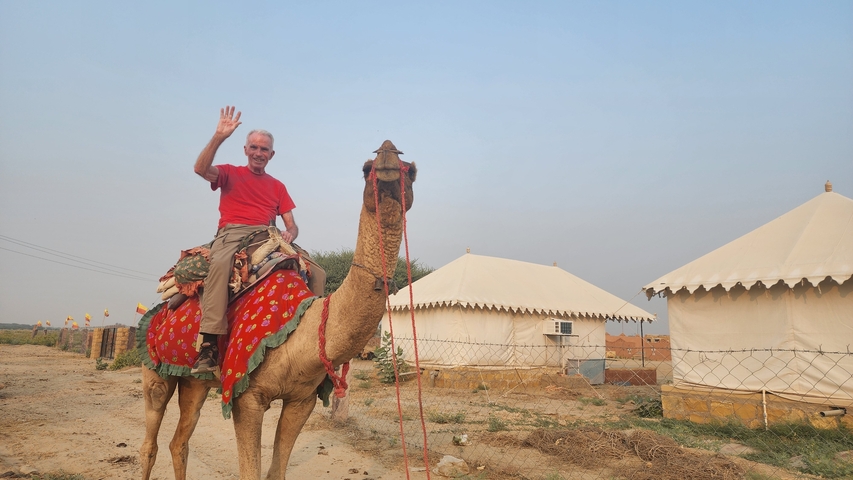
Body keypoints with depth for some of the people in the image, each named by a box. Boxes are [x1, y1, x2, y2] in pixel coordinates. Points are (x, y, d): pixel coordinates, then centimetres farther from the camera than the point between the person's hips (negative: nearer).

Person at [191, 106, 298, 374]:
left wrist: (289, 234, -8)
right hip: (232, 232, -3)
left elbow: (291, 225, 17)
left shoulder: (278, 187, 23)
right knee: (220, 263, -39)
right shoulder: (230, 174, 16)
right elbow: (201, 168, -6)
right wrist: (219, 136, -13)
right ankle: (209, 342, -41)